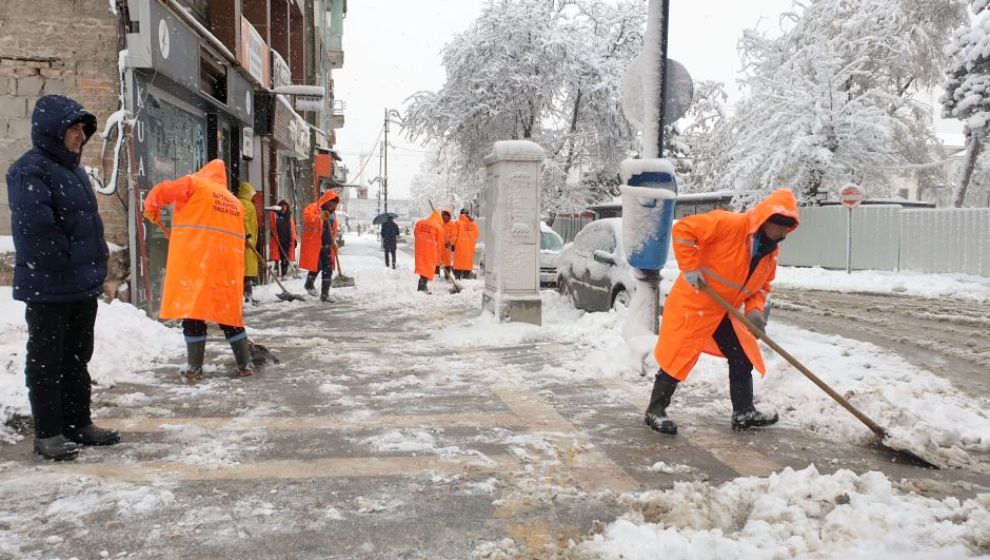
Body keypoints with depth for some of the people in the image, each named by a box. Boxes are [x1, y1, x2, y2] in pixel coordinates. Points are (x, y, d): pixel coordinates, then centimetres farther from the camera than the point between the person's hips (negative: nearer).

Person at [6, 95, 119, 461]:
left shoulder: (73, 169, 15)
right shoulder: (30, 170, -13)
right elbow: (36, 228, -22)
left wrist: (95, 264, 11)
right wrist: (69, 263, -14)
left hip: (84, 286, 9)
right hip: (49, 289, -9)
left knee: (77, 358, 16)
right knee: (47, 361, 2)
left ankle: (79, 423, 27)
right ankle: (48, 433, 11)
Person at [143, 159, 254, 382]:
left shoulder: (194, 183, 6)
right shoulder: (235, 202, 21)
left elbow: (160, 192, -2)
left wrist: (152, 211, 17)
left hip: (194, 261, -5)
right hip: (227, 264, 5)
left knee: (193, 313, 3)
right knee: (230, 313, 13)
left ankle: (194, 369, 5)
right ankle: (245, 365, 16)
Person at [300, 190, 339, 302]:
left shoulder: (332, 213, 17)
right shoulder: (312, 208, -5)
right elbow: (306, 216, -26)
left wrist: (334, 241, 17)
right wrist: (320, 217, -38)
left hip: (327, 246, 6)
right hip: (314, 245, -6)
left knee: (328, 270, 3)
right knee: (316, 267, -7)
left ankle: (325, 294, 10)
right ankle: (310, 284, 24)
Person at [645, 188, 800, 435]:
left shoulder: (770, 253, 5)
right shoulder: (729, 224, -22)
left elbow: (762, 286, 13)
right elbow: (683, 229, -23)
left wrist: (755, 309, -7)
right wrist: (690, 268, -24)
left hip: (724, 312, 8)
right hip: (692, 304, -8)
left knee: (743, 358, 11)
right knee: (678, 358, -4)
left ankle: (744, 413, 25)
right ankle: (655, 411, 9)